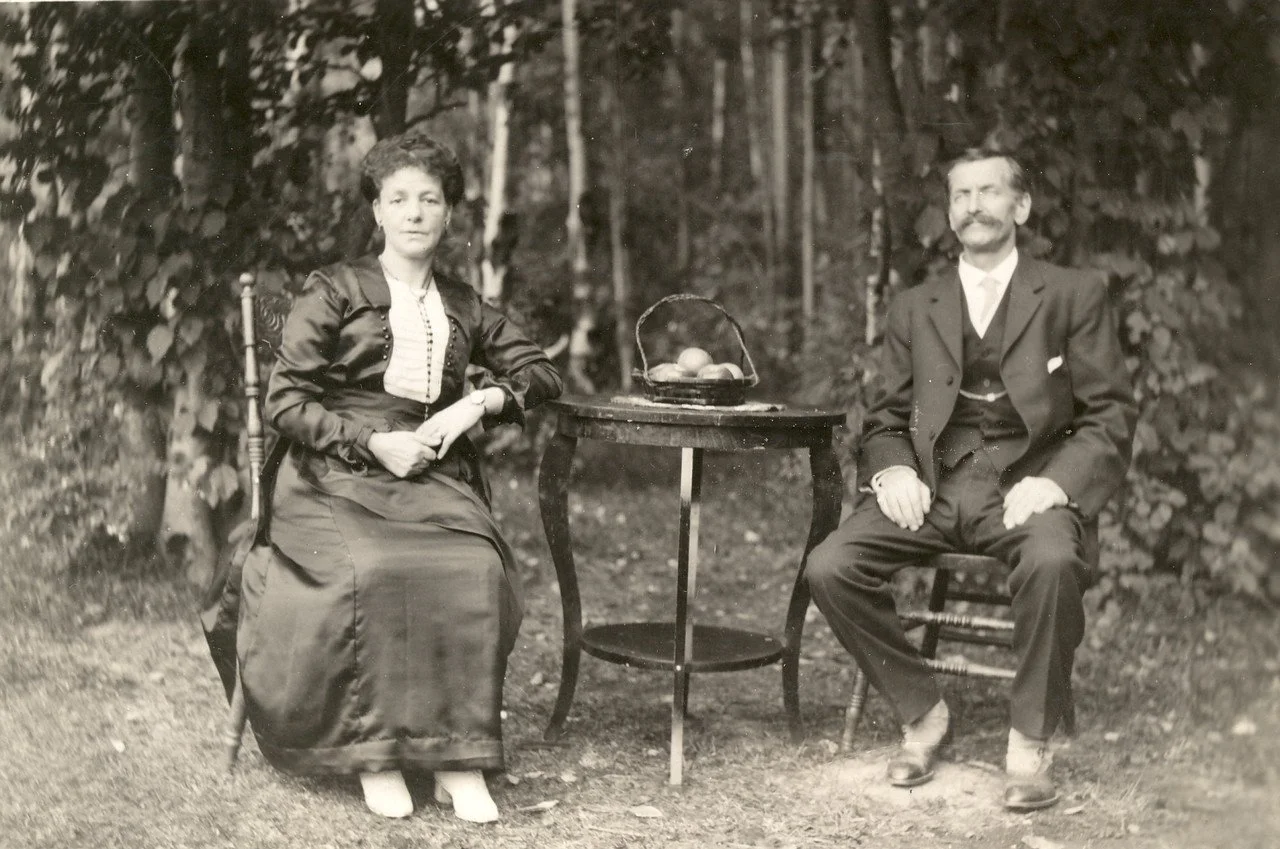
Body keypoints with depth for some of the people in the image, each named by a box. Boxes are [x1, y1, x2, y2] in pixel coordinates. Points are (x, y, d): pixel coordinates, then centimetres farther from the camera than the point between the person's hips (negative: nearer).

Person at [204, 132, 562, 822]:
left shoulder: (462, 305, 20)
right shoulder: (334, 291, 7)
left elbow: (541, 372, 21)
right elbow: (284, 401, 1)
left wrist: (480, 401, 0)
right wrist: (375, 443, -11)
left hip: (435, 477, 3)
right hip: (337, 479, -3)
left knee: (478, 570, -30)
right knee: (374, 572, -36)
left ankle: (457, 757, -23)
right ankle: (374, 752, -22)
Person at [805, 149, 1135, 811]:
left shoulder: (1075, 296, 10)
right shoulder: (913, 309, 20)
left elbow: (1110, 418, 3)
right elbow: (885, 420, 19)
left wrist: (1053, 483, -15)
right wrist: (892, 470, -5)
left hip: (1029, 485, -3)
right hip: (934, 486, 3)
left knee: (1052, 561, -37)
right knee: (829, 567, -22)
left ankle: (1030, 742, -16)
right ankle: (921, 712, 0)